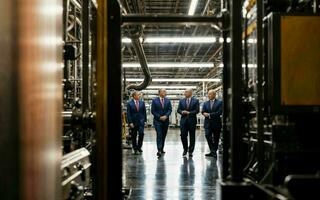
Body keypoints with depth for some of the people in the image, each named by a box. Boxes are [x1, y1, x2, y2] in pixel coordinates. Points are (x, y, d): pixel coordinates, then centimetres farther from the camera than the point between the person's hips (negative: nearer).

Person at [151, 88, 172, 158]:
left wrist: (165, 116, -13)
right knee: (159, 135, -14)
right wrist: (159, 117, -12)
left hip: (165, 120, 4)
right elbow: (153, 111, -4)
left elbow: (170, 109, 4)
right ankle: (159, 151, -19)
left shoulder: (168, 100, 8)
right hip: (157, 121, -4)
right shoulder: (154, 100, -2)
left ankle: (161, 149, 18)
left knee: (163, 135, 8)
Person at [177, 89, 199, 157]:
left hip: (192, 120, -2)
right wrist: (182, 112, -13)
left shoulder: (195, 101, 2)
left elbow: (197, 110, -6)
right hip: (183, 120, 2)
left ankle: (190, 151, 10)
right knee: (183, 135, -1)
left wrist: (189, 112, -16)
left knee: (192, 136, 2)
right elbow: (178, 110, 8)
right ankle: (185, 149, 17)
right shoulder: (181, 101, 11)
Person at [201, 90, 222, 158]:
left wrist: (209, 114, -13)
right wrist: (205, 113, -18)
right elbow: (203, 111, 6)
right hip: (208, 123, 3)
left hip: (216, 123, -3)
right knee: (208, 136, -12)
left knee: (216, 138, 3)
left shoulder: (219, 102, -1)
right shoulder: (206, 103, 13)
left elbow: (219, 112, -12)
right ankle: (212, 151, -5)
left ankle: (214, 151, 14)